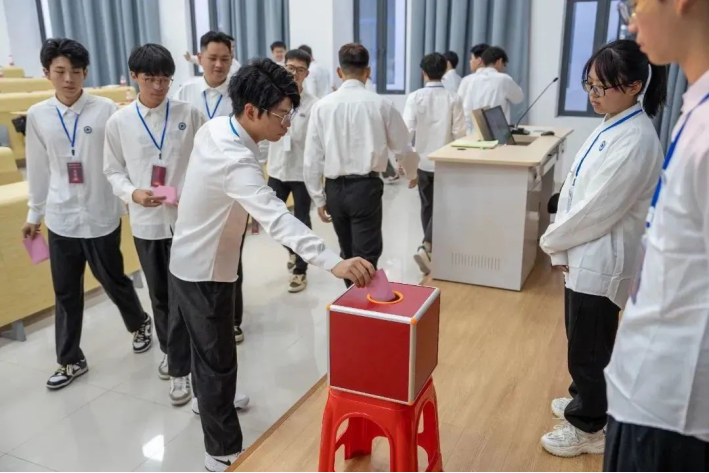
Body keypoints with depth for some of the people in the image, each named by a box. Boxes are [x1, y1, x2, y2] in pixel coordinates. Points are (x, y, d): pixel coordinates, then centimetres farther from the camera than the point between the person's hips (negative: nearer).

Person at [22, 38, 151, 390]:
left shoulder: (106, 110, -9)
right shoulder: (37, 115, 1)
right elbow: (38, 168, 9)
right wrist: (34, 213, 14)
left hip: (101, 216, -3)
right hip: (61, 219, 3)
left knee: (113, 281, 12)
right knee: (66, 293, 11)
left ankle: (140, 323, 41)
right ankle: (70, 361, 27)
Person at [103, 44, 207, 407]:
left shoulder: (189, 114, -4)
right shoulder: (119, 122, -2)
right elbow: (113, 171, 5)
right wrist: (132, 193, -14)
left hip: (186, 217, -2)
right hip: (145, 221, 2)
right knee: (159, 294, 17)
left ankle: (180, 368, 13)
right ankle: (170, 350, 39)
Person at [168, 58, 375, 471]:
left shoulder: (215, 127, -5)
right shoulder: (236, 162, -34)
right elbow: (277, 218, -48)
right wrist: (333, 263, -58)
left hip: (194, 260, 9)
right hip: (203, 271, -9)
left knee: (208, 347, 28)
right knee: (219, 359, 3)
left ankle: (209, 399, 52)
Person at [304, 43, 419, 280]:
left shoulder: (322, 105, -1)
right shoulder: (381, 104, -4)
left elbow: (312, 158, -1)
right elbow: (404, 149, 7)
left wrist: (318, 198, 10)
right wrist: (411, 173, 28)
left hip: (335, 188, 3)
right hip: (366, 187, -3)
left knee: (348, 255, 20)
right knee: (366, 258, 3)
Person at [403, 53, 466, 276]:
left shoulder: (415, 97, -7)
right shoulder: (454, 99, -9)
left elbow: (407, 130, -12)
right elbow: (459, 134, -9)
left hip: (422, 161, 2)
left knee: (427, 205, 18)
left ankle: (431, 248, 30)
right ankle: (427, 248, -16)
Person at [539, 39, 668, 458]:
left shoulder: (636, 141, -21)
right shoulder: (610, 127, 8)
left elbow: (598, 209, -21)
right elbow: (574, 191, 7)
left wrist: (552, 240, -8)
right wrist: (563, 246, -1)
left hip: (602, 261, -9)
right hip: (585, 255, 9)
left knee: (590, 347, 7)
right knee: (583, 341, 23)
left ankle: (589, 428, 25)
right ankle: (586, 401, 43)